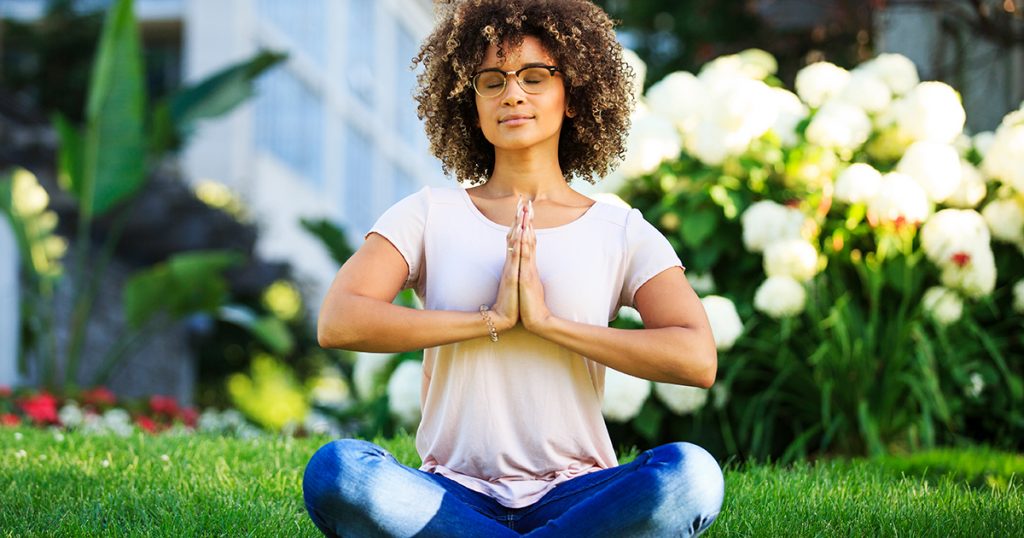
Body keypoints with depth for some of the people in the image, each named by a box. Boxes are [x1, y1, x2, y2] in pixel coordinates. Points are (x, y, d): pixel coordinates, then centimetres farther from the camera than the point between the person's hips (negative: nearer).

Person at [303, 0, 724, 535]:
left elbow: (697, 359, -7)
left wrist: (548, 321, -13)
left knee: (691, 474, -33)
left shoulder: (621, 231, 8)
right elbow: (337, 322, -8)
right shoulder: (429, 215, 9)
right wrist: (490, 319, -12)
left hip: (574, 493, 0)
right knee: (334, 469, -33)